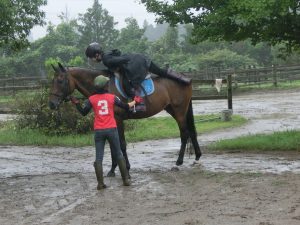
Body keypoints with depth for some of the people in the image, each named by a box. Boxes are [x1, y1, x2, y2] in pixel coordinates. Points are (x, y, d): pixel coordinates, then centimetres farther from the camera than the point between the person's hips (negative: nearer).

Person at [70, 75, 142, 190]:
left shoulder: (91, 99, 0)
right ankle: (126, 179, 14)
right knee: (118, 155, 12)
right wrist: (135, 101, 26)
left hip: (98, 131, 0)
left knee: (99, 157, 4)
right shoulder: (112, 97, 0)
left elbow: (83, 112, 7)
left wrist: (76, 103, 21)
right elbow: (126, 106, 9)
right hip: (112, 129, 0)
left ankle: (100, 183, -1)